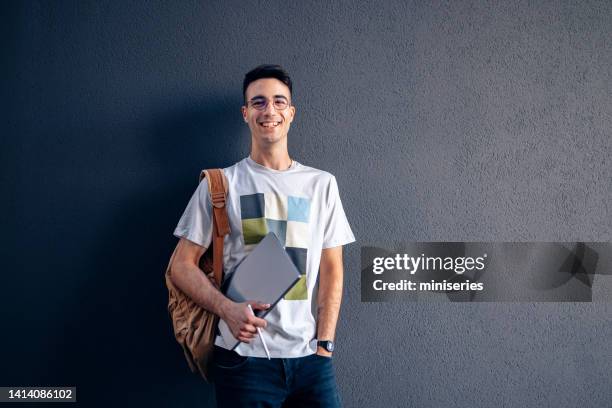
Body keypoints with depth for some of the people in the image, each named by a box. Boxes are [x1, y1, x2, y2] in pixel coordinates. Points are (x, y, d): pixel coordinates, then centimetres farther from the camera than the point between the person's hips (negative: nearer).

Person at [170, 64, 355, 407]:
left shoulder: (322, 184, 8)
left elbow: (332, 270, 7)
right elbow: (183, 266, 3)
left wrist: (324, 344, -2)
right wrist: (228, 309, -13)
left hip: (310, 357, 2)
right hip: (244, 357, -1)